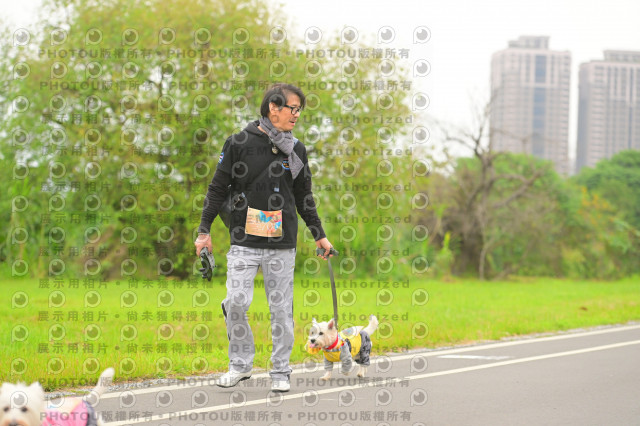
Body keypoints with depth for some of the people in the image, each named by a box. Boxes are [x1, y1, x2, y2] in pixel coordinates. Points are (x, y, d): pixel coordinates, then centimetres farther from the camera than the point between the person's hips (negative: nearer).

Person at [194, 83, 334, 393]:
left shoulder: (296, 149, 9)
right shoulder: (239, 143, 0)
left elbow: (304, 197, 18)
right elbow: (218, 189, 5)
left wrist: (319, 235, 17)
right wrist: (204, 230, 2)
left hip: (282, 243, 2)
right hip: (244, 241, -2)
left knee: (282, 308, 2)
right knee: (236, 302, -10)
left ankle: (280, 371, 13)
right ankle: (240, 364, 9)